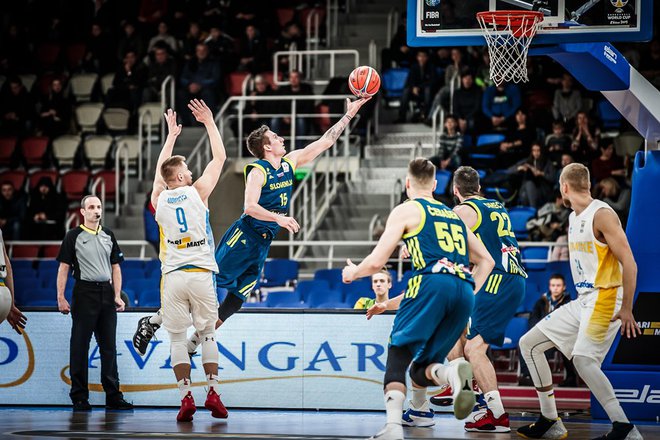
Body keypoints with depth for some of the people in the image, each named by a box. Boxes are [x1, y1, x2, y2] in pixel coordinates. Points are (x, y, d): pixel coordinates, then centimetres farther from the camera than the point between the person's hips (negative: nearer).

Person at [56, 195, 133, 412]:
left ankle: (113, 396, 10)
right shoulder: (74, 236, 0)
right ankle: (79, 397, 2)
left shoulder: (108, 235, 13)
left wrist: (117, 296, 5)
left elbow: (115, 267, 15)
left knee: (109, 346, 6)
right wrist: (60, 298, -8)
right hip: (84, 294, -4)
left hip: (106, 293, 4)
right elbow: (64, 268, -1)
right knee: (80, 347, -2)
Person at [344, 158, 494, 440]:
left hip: (431, 282, -5)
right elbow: (486, 261, 30)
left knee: (398, 356, -1)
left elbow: (376, 262, 9)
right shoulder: (454, 215, 31)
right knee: (421, 369, 12)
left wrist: (352, 272, 28)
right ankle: (455, 372, -23)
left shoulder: (406, 211, 13)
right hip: (464, 291, 5)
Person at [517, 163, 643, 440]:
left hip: (605, 299, -10)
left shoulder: (602, 215, -13)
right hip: (582, 300, 10)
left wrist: (626, 309, -22)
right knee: (529, 343, 8)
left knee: (583, 359, -27)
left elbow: (629, 263, -18)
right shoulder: (574, 218, 15)